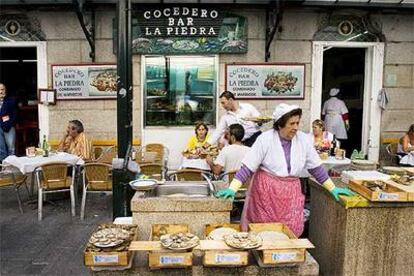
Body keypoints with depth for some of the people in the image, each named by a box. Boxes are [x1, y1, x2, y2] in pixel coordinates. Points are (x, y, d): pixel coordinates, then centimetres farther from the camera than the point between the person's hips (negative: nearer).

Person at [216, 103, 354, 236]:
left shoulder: (304, 140, -1)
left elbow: (316, 167, 8)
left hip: (291, 194, 3)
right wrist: (232, 189, -21)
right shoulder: (265, 139, -11)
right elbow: (247, 167, -13)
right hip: (265, 191, -3)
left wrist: (332, 188, 8)